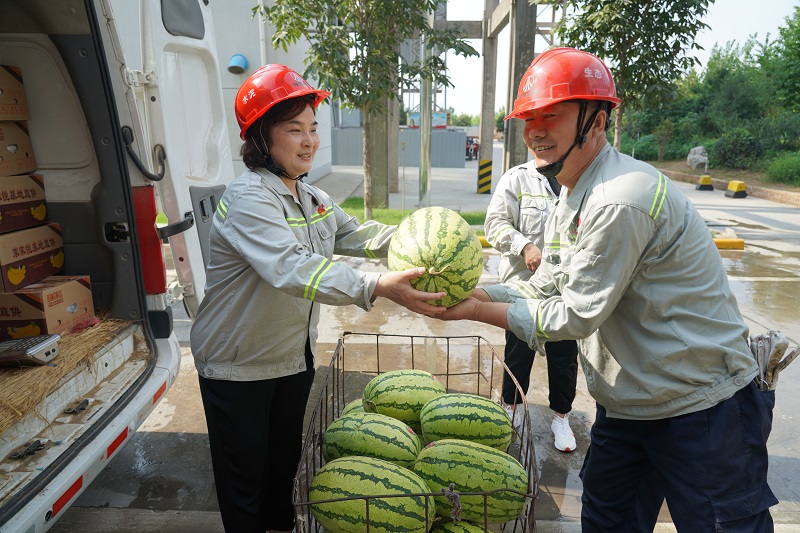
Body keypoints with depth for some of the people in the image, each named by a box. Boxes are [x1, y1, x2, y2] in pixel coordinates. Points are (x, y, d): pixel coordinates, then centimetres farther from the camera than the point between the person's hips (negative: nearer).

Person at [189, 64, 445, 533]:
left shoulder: (313, 199, 5)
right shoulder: (248, 199, -25)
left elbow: (356, 234, 4)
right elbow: (291, 268, -40)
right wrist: (378, 287, -51)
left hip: (295, 357, 8)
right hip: (237, 366, -7)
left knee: (287, 457, 26)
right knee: (245, 476, 11)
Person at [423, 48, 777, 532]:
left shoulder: (620, 201, -28)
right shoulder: (572, 199, 5)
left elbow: (576, 315, -24)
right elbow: (544, 289, 6)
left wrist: (478, 311, -18)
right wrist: (471, 292, -6)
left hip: (703, 408, -9)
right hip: (625, 406, 9)